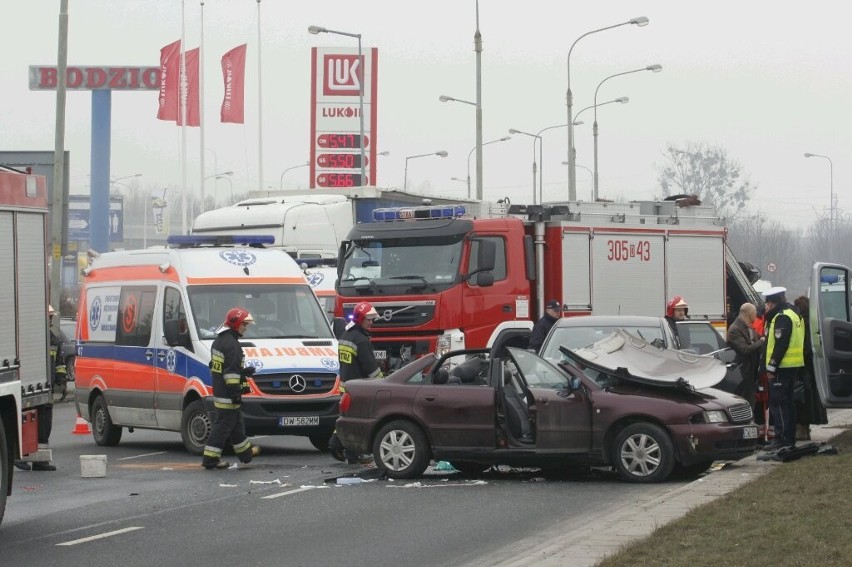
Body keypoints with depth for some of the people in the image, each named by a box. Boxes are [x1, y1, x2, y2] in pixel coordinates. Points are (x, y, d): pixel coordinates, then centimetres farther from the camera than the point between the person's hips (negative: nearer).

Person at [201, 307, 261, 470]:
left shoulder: (219, 341, 15)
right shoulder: (231, 344, -18)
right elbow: (231, 371, -24)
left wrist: (243, 372, 23)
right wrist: (236, 392, -24)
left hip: (219, 390, 11)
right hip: (227, 394, -11)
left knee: (236, 421, 20)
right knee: (224, 424, -6)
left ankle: (245, 452, 31)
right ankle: (210, 458, -5)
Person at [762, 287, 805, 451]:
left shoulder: (782, 317, -16)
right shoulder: (793, 314, 18)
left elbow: (781, 344, -21)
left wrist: (772, 368, -20)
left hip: (782, 368, -11)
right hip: (793, 367, 11)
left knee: (777, 402, -8)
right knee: (787, 402, 15)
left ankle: (782, 439, -10)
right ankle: (790, 438, 19)